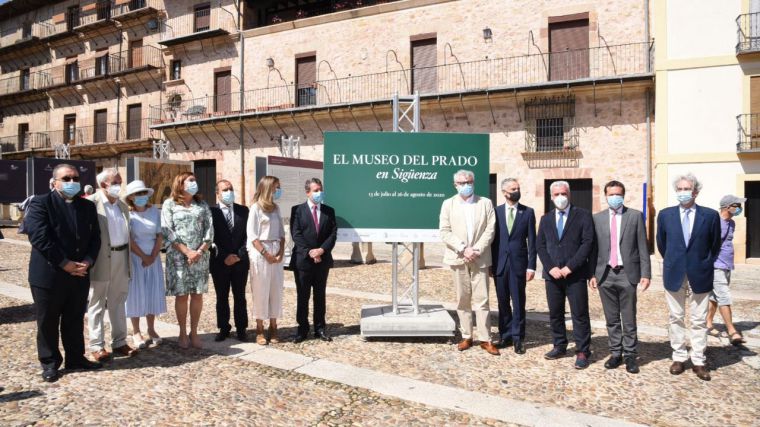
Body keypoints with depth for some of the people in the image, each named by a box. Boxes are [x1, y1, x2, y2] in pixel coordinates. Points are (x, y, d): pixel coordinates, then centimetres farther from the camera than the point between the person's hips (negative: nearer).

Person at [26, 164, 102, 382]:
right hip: (48, 274, -4)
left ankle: (76, 357, 27)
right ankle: (50, 362, 21)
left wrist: (87, 262, -9)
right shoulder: (40, 203, -7)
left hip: (80, 274, 4)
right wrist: (65, 264, -18)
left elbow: (95, 238, 7)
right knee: (48, 322, 8)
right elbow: (39, 238, -16)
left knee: (75, 320, 14)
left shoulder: (88, 206, 9)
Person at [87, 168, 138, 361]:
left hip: (121, 258, 6)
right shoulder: (91, 203, -8)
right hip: (101, 260, -6)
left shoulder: (123, 205, 13)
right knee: (97, 304, 6)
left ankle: (119, 342, 22)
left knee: (118, 303, 13)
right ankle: (97, 346, 14)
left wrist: (129, 261, 11)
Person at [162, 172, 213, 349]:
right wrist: (187, 251, -14)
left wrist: (200, 251, -9)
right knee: (181, 295, 2)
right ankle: (183, 333, 14)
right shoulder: (169, 204, 2)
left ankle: (194, 333, 14)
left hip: (200, 256, 3)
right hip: (178, 256, -3)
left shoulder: (202, 204, 12)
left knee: (197, 295, 4)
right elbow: (167, 231, -7)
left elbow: (209, 229, 4)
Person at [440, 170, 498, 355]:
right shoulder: (448, 204, 6)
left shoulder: (486, 203, 6)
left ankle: (485, 339, 5)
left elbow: (490, 230, -1)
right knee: (462, 300, 7)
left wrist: (476, 250, -12)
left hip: (480, 258, -1)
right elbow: (444, 231, -2)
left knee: (482, 299, -2)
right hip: (458, 258, 1)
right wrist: (463, 249, -12)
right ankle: (466, 337, 16)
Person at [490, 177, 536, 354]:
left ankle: (518, 338, 13)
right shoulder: (496, 211, 5)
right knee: (503, 302, 9)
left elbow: (531, 241, 1)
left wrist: (531, 266, -5)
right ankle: (505, 335, 21)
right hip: (499, 263, 1)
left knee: (518, 303, 3)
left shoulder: (528, 212, 2)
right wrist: (490, 263, 2)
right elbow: (492, 238, 6)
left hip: (519, 263, -1)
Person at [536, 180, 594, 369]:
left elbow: (587, 243, -8)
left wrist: (570, 267, -14)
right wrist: (550, 268, -7)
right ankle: (559, 347, 24)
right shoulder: (546, 219, 13)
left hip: (575, 274, -4)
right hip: (552, 274, 4)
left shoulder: (583, 215, 0)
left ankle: (582, 352, 9)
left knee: (580, 314, 0)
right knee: (555, 313, 11)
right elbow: (540, 245, 8)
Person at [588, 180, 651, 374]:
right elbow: (593, 248, 7)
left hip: (627, 273, -2)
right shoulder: (597, 218, 8)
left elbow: (643, 247, 1)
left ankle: (630, 355, 16)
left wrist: (645, 274, -4)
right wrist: (592, 274, 2)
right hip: (605, 274, 2)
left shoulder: (635, 216, 3)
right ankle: (615, 353, 21)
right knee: (611, 319, 10)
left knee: (629, 319, 4)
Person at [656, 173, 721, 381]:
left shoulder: (710, 215, -4)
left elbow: (715, 245, 7)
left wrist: (705, 265, 9)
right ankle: (679, 357, 19)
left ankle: (698, 361, 15)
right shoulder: (665, 215, 0)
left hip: (699, 276, -1)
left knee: (699, 321, 6)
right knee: (676, 318, 8)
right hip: (674, 275, 1)